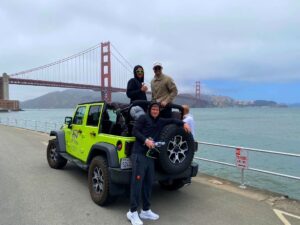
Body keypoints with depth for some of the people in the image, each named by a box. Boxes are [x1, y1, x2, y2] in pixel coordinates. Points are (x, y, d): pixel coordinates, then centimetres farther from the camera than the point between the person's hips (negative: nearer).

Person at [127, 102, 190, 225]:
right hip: (139, 154, -6)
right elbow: (135, 131, -5)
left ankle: (145, 210, 22)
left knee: (148, 183, 10)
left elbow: (172, 120, 29)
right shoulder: (143, 118, 2)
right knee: (137, 182, -5)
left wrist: (183, 123, 15)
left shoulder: (161, 121, 19)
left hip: (150, 155, 6)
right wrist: (145, 140, -17)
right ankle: (132, 212, 5)